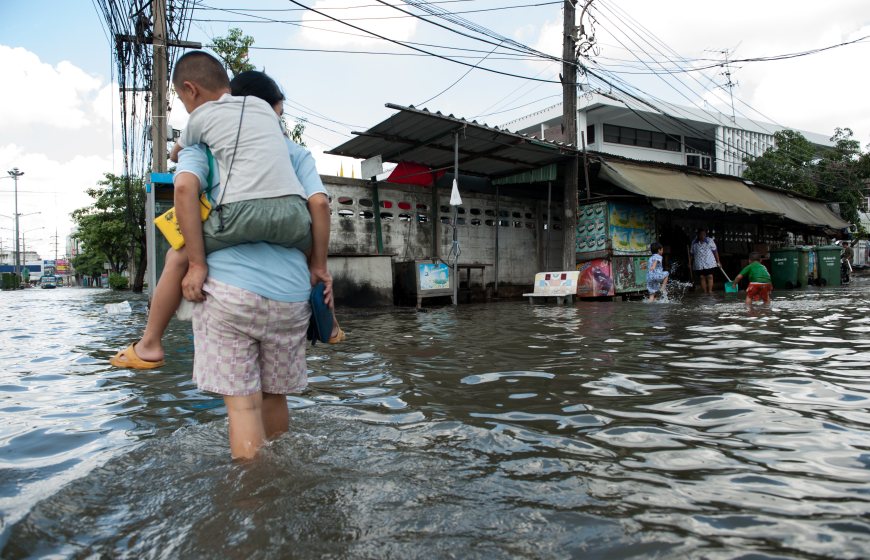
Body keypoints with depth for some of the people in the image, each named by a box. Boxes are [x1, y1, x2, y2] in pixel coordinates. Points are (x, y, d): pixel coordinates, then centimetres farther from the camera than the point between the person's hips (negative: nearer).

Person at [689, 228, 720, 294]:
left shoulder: (710, 240, 0)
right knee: (702, 278, 3)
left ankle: (710, 291, 1)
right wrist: (690, 263, 7)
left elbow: (715, 251, 3)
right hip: (698, 264, 1)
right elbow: (691, 253, 10)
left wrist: (718, 261, 2)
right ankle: (704, 292, 9)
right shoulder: (694, 242, 4)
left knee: (710, 277, -4)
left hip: (709, 263, -1)